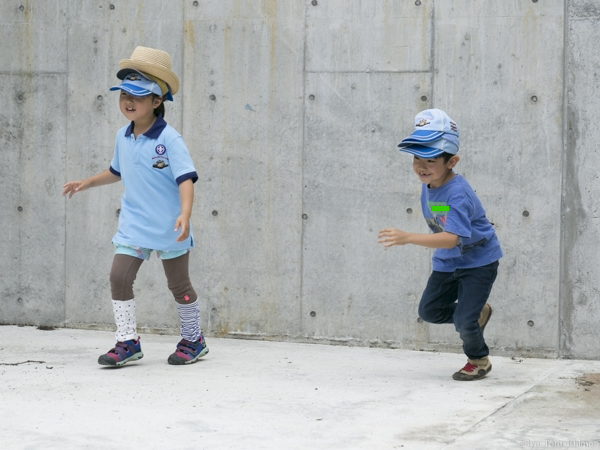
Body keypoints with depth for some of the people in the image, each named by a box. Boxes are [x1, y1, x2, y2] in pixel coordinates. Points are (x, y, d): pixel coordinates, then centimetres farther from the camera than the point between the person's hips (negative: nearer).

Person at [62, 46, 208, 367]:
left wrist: (185, 214, -37)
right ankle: (127, 343, 2)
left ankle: (193, 341, 27)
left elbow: (185, 178, -23)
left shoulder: (169, 139, -16)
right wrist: (87, 183, 19)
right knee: (119, 277, -7)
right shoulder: (123, 137, 4)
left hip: (169, 227, -5)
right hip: (134, 225, 5)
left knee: (179, 285, 8)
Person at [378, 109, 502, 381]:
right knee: (429, 311, 10)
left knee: (464, 321, -12)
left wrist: (408, 238, -54)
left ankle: (479, 360, 18)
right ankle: (477, 313, 34)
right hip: (447, 262, 8)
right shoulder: (428, 184, -8)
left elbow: (451, 238, -45)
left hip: (479, 260, -8)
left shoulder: (457, 194, -33)